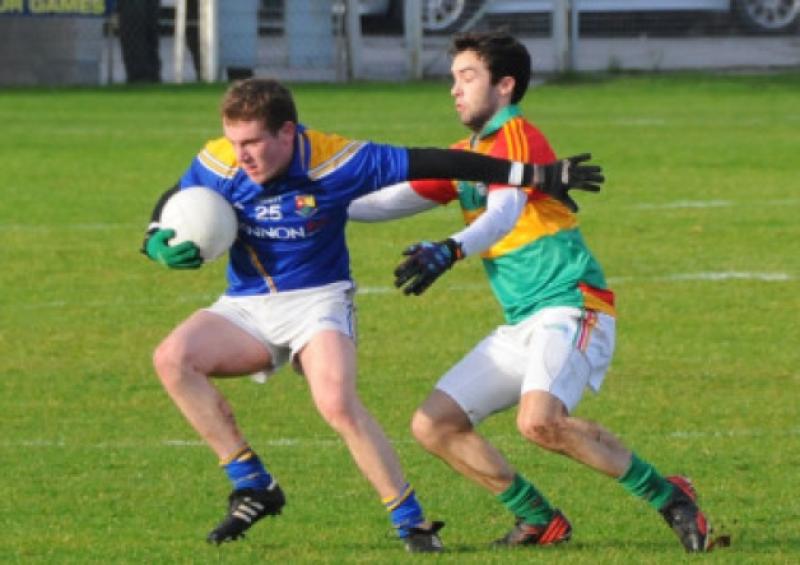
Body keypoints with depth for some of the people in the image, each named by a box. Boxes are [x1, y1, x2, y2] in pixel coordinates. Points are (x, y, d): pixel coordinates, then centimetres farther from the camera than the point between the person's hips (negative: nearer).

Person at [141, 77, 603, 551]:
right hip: (246, 306, 4)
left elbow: (433, 165, -13)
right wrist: (159, 244, -13)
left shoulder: (336, 160, -19)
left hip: (317, 299, -4)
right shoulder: (218, 165, -10)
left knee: (337, 402, -30)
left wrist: (536, 175, -9)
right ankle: (253, 487, -11)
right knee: (173, 359, -22)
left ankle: (411, 521, -13)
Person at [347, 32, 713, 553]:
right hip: (520, 327, 9)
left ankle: (667, 496, -15)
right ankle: (542, 521, 11)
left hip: (571, 310, -9)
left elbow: (505, 211, -29)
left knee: (539, 421, -32)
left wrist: (451, 251, -46)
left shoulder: (517, 137, -11)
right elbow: (397, 199, 20)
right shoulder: (465, 156, 17)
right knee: (434, 425, 2)